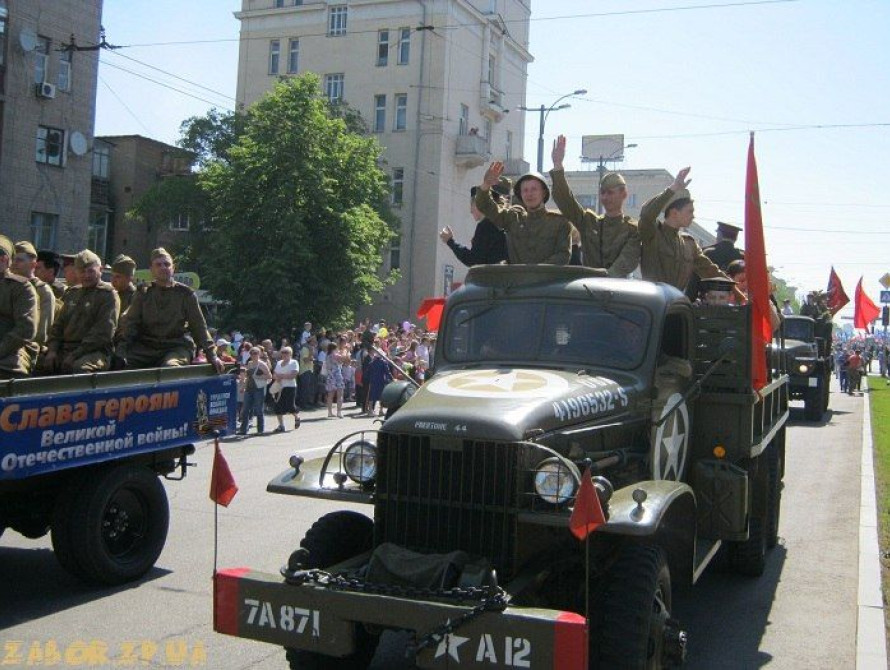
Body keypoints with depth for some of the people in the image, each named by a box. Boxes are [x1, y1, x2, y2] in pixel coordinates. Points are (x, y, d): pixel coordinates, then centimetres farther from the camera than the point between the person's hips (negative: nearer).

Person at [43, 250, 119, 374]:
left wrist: (75, 355, -16)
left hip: (95, 351, -6)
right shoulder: (72, 293, 23)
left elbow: (103, 332, -10)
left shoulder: (108, 295, 1)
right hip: (65, 349, 7)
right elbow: (59, 324, 23)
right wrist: (52, 350, 4)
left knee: (79, 367, -37)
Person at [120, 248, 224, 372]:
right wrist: (122, 351, -12)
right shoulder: (144, 294, 10)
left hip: (177, 347, -2)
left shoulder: (185, 294, 6)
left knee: (169, 367, -35)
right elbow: (131, 324, 4)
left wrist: (212, 355, -2)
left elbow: (199, 327, 6)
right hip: (146, 347, 2)